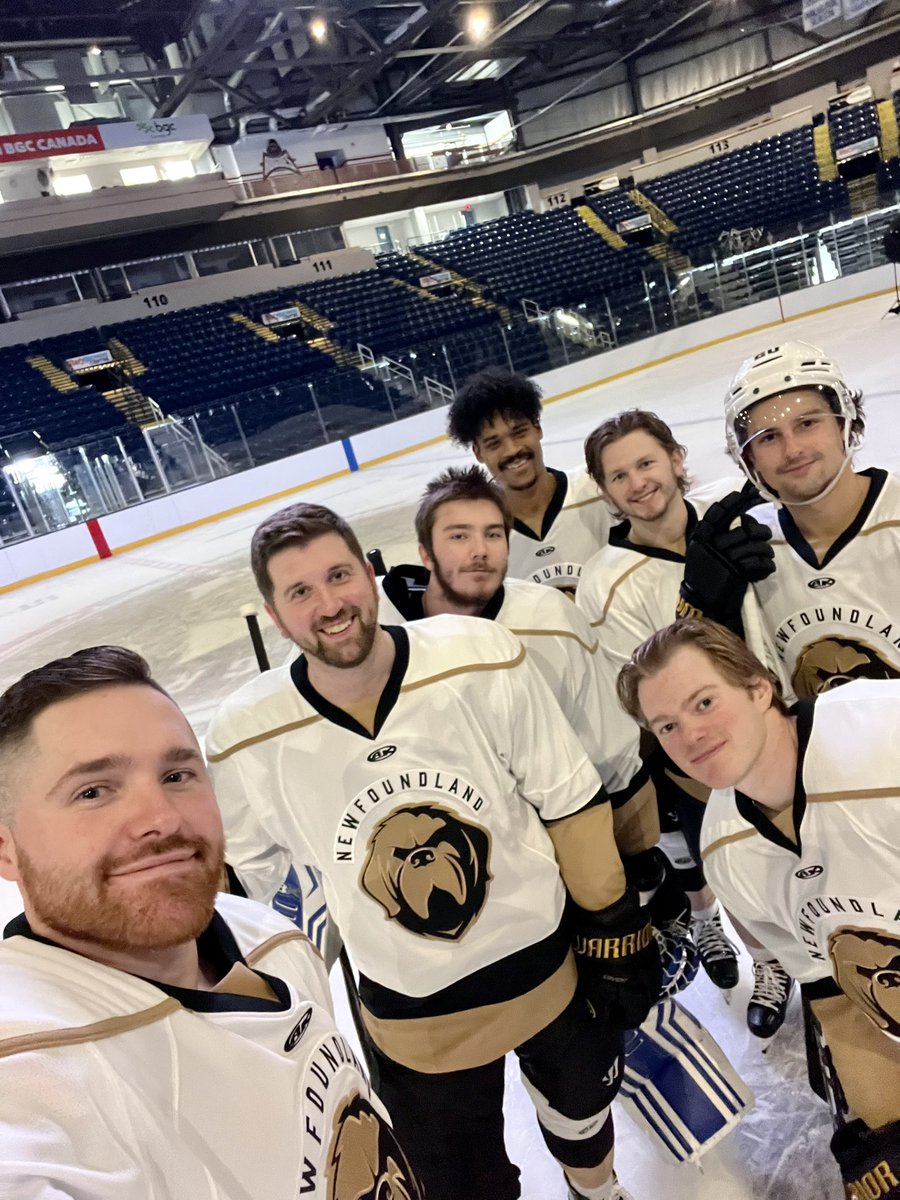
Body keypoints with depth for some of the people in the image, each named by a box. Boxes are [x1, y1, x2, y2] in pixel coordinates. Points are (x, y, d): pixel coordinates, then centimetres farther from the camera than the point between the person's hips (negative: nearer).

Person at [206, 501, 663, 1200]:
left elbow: (572, 805, -11)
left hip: (547, 962, 1)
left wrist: (615, 936, -4)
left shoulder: (483, 659, -24)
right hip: (410, 1016, 0)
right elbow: (240, 886, -2)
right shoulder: (247, 740, -20)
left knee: (582, 1108, 28)